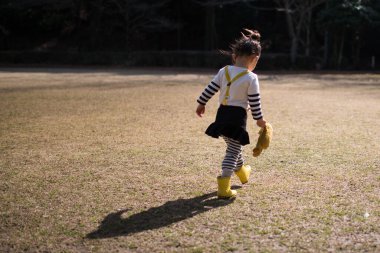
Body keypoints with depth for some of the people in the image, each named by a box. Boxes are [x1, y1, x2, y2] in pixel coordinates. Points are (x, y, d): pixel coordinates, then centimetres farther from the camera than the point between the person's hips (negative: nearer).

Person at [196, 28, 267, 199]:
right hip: (238, 116, -6)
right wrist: (259, 119, 3)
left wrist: (201, 103, 19)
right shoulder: (251, 78, -11)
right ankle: (224, 188, -8)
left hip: (222, 114, 6)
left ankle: (242, 172, 50)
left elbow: (210, 89, 6)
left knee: (234, 147, 26)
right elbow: (254, 102, -9)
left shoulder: (224, 71, 3)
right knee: (233, 151, -1)